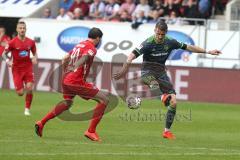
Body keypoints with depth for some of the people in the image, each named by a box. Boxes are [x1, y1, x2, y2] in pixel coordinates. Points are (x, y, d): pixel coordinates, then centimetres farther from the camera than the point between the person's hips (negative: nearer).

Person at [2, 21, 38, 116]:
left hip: (28, 68, 2)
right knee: (20, 93, -5)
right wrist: (7, 61, -19)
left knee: (29, 89, -16)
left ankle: (27, 109, 2)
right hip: (17, 69, -2)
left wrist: (35, 58, -7)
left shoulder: (31, 42, 1)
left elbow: (35, 53, 15)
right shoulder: (12, 42, -8)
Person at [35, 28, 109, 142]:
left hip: (66, 80, 9)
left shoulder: (80, 45, 18)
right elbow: (84, 57, -25)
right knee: (104, 100, -5)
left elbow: (65, 59, 25)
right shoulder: (91, 48, -7)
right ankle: (91, 131, -9)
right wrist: (76, 67, -35)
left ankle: (41, 123, 32)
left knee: (67, 103, 34)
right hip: (77, 82, -9)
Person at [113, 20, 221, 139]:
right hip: (147, 72, -3)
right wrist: (124, 70, -35)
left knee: (174, 102, -7)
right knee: (153, 83, -40)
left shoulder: (170, 42, -1)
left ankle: (167, 131, 2)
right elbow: (133, 55, -23)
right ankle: (163, 98, -65)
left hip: (161, 73, 3)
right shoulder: (148, 43, -15)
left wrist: (208, 52, 12)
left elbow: (188, 47, 10)